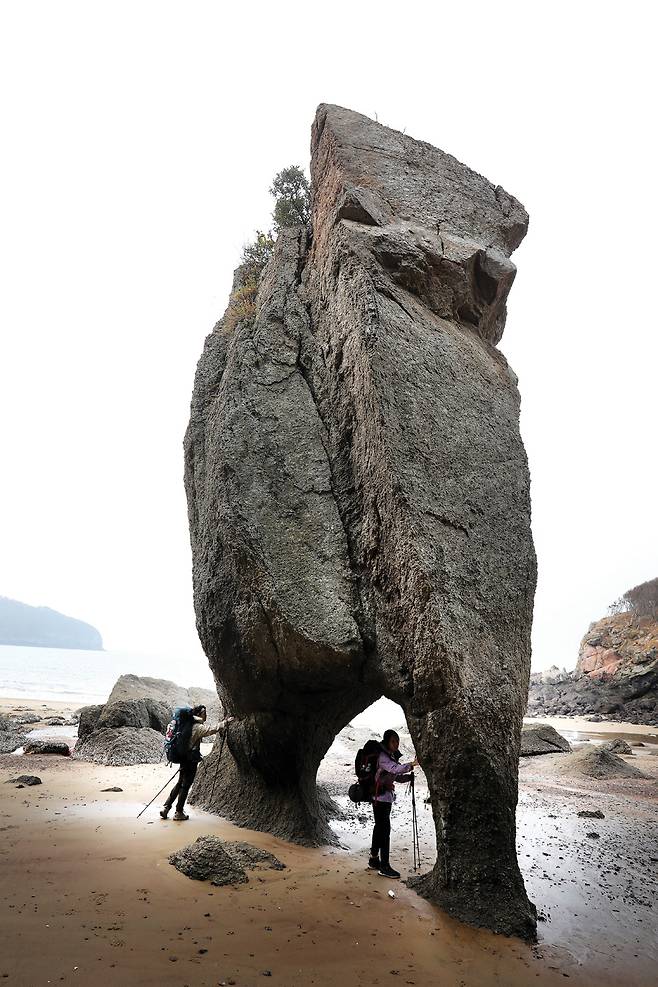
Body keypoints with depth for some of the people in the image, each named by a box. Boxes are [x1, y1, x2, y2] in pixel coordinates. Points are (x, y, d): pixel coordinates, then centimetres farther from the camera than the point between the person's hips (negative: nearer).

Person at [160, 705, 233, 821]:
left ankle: (166, 808, 19)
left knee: (180, 784, 18)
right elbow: (212, 730, -26)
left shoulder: (189, 725, 11)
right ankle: (179, 813, 10)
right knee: (186, 785, 2)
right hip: (191, 760, -9)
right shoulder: (198, 727, -16)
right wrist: (225, 722, -19)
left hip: (184, 759, 9)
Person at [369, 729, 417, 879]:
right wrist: (411, 765, -46)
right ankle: (384, 866, -3)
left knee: (380, 828, 16)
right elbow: (395, 769, -34)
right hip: (380, 798, -10)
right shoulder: (382, 756, -18)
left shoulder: (392, 756, 11)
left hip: (387, 797, 10)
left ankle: (374, 860, 27)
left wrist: (408, 777, -3)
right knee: (384, 830, -8)